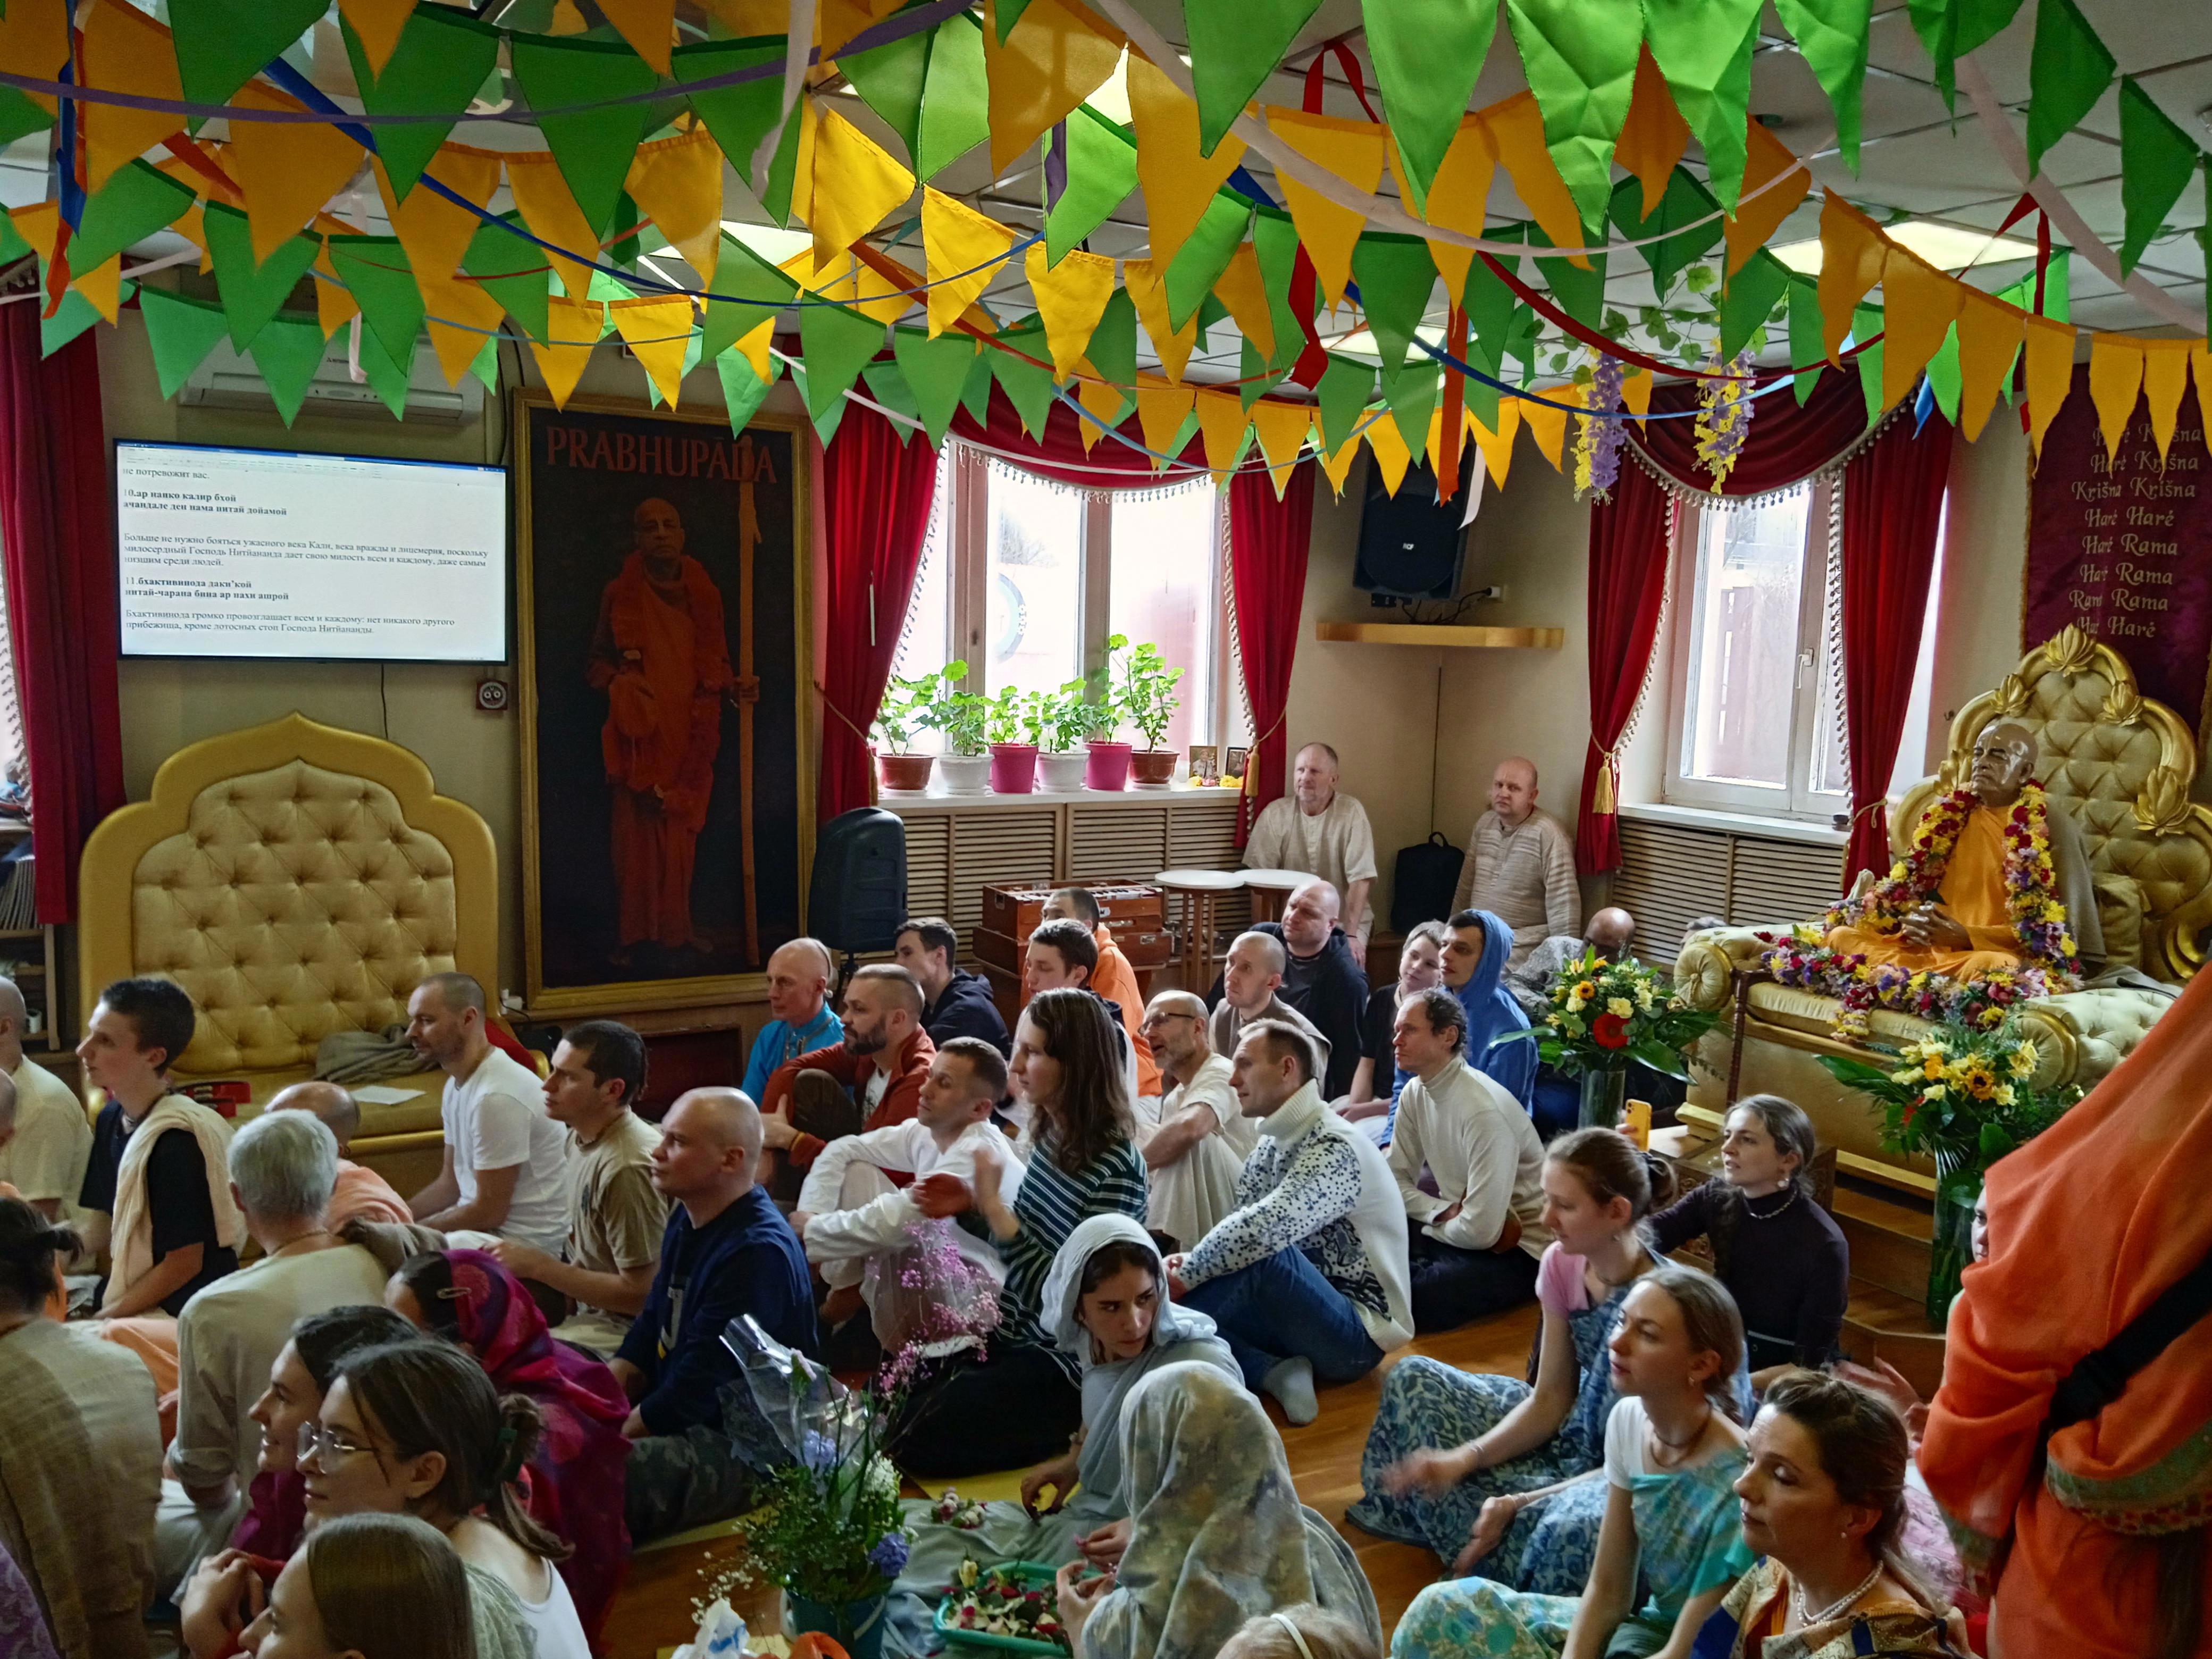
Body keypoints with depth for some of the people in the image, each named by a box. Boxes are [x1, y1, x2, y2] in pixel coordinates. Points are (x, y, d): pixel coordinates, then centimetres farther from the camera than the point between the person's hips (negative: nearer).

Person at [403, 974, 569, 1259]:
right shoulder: (459, 1082, 6)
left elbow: (489, 1213, -20)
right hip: (482, 1221, 9)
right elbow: (450, 1184, 13)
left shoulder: (497, 1096, -24)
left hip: (524, 1243, -9)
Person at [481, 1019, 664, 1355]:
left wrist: (537, 1265, -15)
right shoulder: (582, 1136, 5)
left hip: (621, 1330, -9)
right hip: (588, 1309, 9)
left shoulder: (628, 1167, -25)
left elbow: (640, 1294, -21)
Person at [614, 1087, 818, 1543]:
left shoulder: (757, 1253, -23)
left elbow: (693, 1393, -22)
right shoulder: (688, 1220, 9)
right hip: (676, 1413, 10)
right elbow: (649, 1330, 15)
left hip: (742, 1449, -10)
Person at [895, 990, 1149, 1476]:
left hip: (1063, 1361, -8)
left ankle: (1074, 1428, 7)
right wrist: (974, 1206, -3)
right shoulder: (1052, 1132, -1)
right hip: (1015, 1334, 9)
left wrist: (993, 1206, -27)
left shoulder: (1115, 1167, -26)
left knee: (918, 1442, -10)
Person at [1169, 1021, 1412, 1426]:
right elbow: (1243, 1230, 8)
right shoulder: (1273, 1142, 8)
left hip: (1358, 1333, -9)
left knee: (1264, 1253, -34)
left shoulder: (1335, 1149, -20)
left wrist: (1185, 1275, -21)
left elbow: (1262, 1230, -33)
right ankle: (1277, 1372, -16)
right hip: (1306, 1312, 9)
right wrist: (1190, 1266, -12)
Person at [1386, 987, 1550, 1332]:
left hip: (1516, 1250, -7)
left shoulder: (1484, 1110, -28)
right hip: (1454, 1229, 8)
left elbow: (1481, 1231, -29)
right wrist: (1444, 1213, -13)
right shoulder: (1414, 1094, -2)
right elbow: (1397, 1179, 4)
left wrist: (1436, 1222, -9)